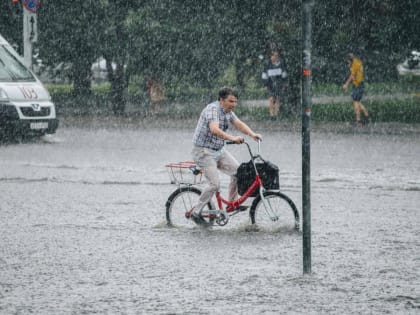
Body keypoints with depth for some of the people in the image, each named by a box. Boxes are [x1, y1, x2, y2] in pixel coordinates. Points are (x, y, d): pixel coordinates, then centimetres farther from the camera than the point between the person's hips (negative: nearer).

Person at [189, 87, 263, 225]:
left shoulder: (228, 111, 6)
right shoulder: (213, 109, -23)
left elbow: (239, 124, 4)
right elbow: (214, 129, -37)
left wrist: (252, 134, -14)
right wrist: (232, 138, -48)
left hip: (219, 150, 9)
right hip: (204, 151, -9)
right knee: (215, 184, -15)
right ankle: (196, 212, -2)